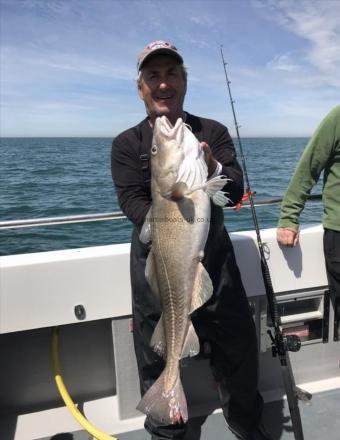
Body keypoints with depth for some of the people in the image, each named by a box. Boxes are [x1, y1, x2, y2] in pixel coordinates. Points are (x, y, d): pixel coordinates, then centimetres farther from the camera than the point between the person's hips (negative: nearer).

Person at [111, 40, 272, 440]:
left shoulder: (213, 133, 4)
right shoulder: (127, 144, 2)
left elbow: (235, 192, -8)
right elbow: (131, 201, -11)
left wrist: (213, 169, -30)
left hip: (214, 257, 1)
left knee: (238, 341, 9)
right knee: (156, 352, 10)